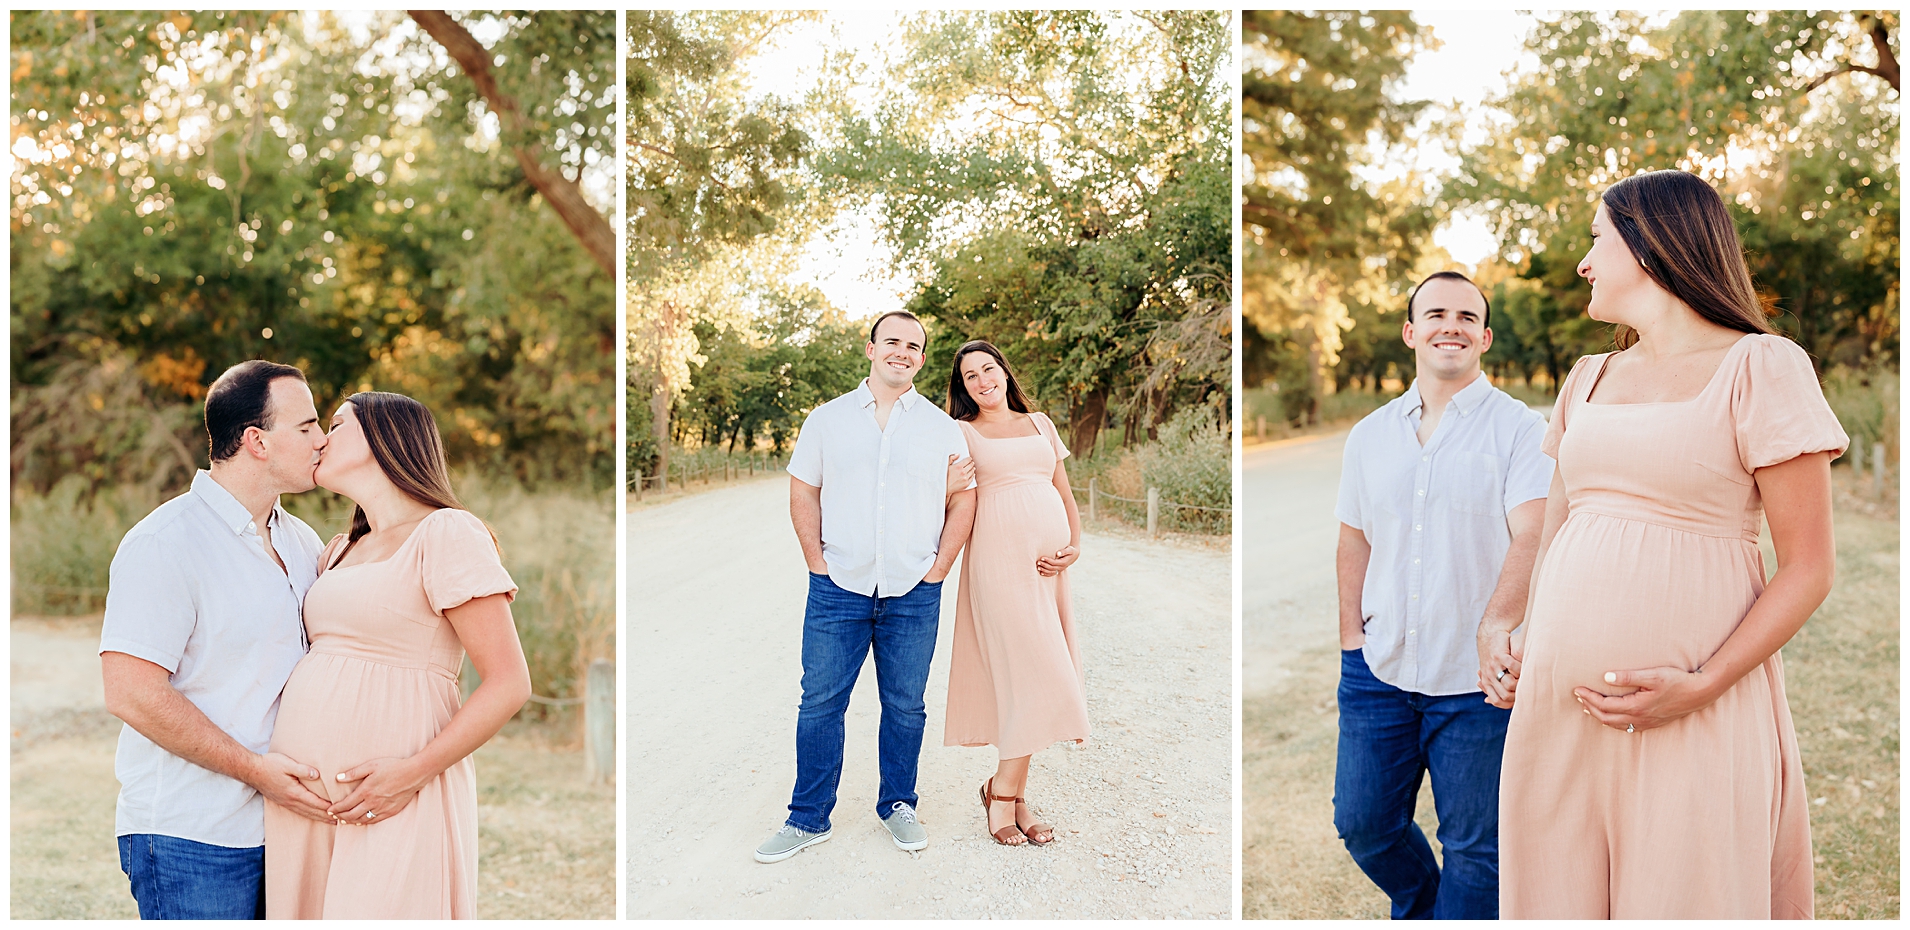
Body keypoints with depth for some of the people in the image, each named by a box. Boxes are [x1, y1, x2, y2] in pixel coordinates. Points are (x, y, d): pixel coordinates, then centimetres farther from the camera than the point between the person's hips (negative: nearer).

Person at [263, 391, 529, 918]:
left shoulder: (445, 533, -7)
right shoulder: (339, 552, 17)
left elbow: (509, 683, -13)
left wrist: (413, 773, -20)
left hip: (393, 805, -7)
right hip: (304, 799, 7)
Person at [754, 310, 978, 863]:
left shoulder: (942, 428, 7)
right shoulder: (827, 419, 7)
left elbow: (963, 502, 7)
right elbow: (803, 494, 8)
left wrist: (936, 570, 0)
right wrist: (818, 564, 0)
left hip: (913, 594, 0)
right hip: (838, 589, 0)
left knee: (905, 707, 8)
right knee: (820, 703, 2)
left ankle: (898, 806, 25)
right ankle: (808, 819, 13)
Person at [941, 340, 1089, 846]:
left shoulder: (1040, 423, 19)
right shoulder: (961, 433, 8)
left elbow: (1065, 494, 19)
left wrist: (1075, 546, 5)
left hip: (1049, 561, 5)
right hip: (1001, 558, -5)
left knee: (1035, 677, 3)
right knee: (1034, 673, -10)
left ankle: (1011, 793, 11)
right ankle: (1004, 790, 3)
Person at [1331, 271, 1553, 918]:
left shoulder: (1520, 429, -4)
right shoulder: (1369, 436, 10)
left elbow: (1531, 539, -13)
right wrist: (1350, 639, 6)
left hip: (1475, 681, -4)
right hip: (1378, 671, 4)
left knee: (1475, 845, 5)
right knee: (1362, 822, 11)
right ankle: (1420, 908, 39)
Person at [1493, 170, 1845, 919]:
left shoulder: (1760, 366, -3)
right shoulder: (1588, 379, 15)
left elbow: (1809, 566, -7)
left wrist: (1702, 688, -18)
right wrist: (1524, 649, 6)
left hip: (1693, 717, -5)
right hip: (1555, 709, 5)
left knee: (1679, 897, 1)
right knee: (1556, 897, 9)